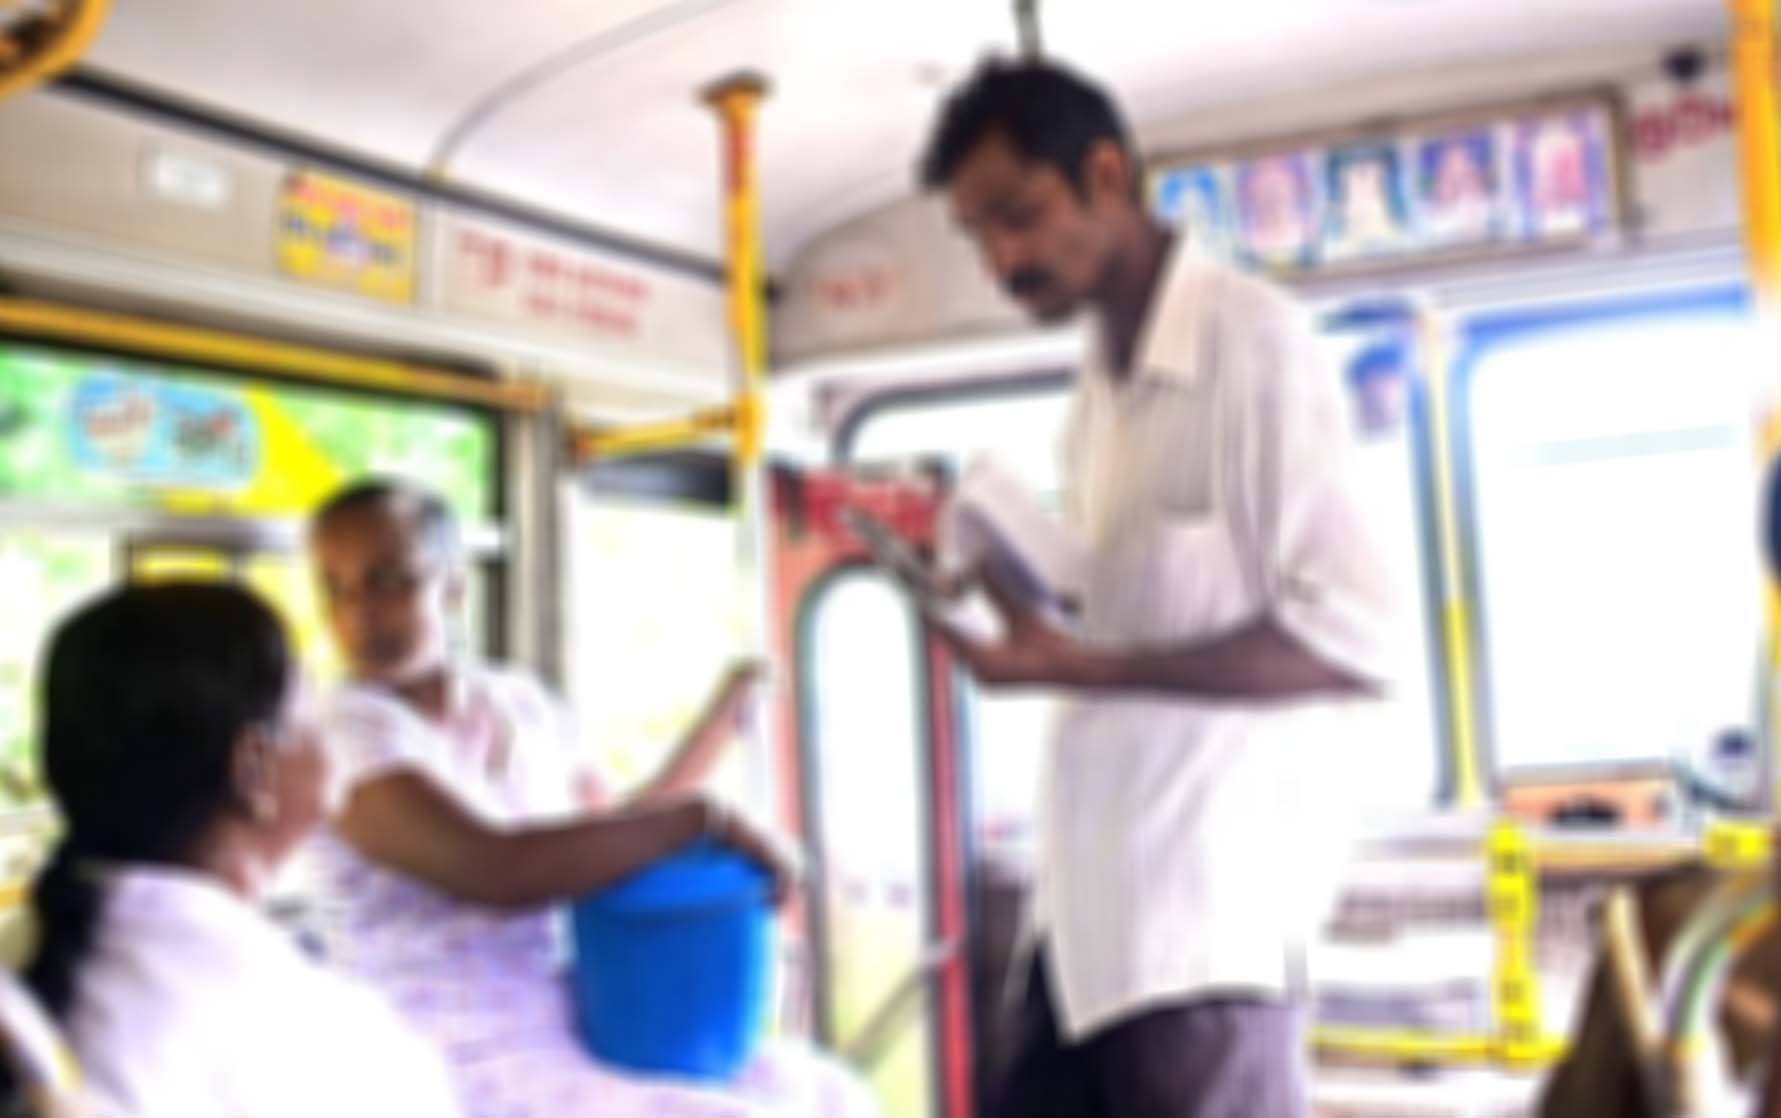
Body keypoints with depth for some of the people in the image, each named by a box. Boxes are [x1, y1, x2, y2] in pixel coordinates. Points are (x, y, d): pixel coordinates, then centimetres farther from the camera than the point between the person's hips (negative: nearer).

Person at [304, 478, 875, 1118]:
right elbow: (498, 870, -30)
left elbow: (613, 835, 23)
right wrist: (703, 819, -25)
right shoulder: (353, 737, -15)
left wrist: (735, 700, 21)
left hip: (575, 1039, 8)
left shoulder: (518, 706, 8)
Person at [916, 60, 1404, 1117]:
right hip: (1095, 887, 8)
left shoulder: (1252, 339, -10)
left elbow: (1356, 637, -17)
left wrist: (1086, 668, -23)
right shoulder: (1101, 385, 14)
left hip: (1209, 890, -8)